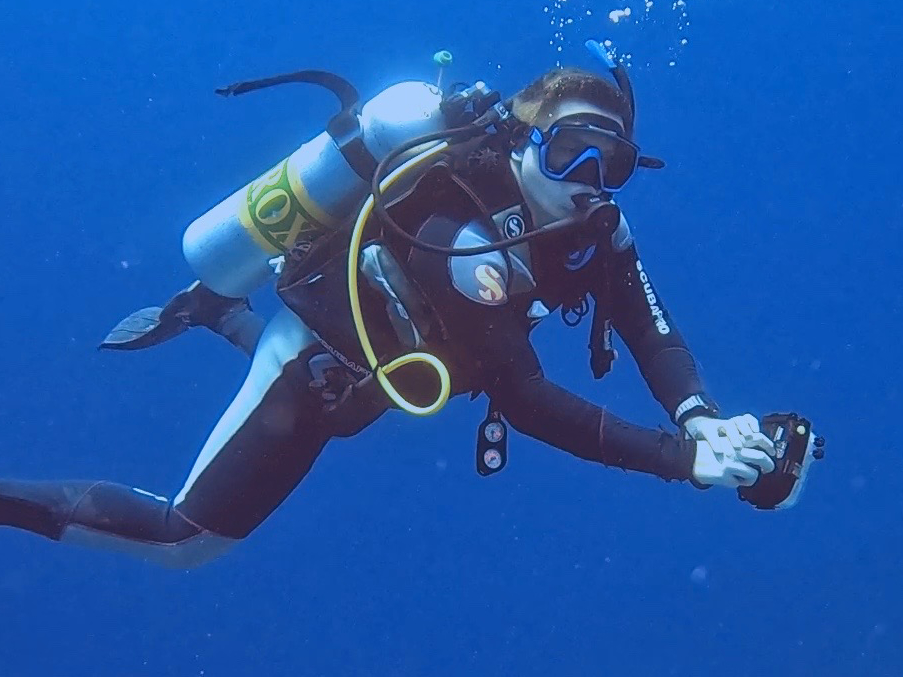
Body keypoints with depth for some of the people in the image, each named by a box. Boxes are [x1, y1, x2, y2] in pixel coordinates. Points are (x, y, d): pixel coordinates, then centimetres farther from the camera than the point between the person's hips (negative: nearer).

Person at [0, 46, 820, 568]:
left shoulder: (591, 220, -15)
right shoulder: (471, 241, -39)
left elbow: (648, 324, -16)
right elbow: (525, 402, -40)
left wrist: (701, 419, -35)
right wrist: (682, 460, -44)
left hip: (366, 338, 8)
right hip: (318, 365, -8)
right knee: (189, 538, -5)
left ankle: (221, 313, 43)